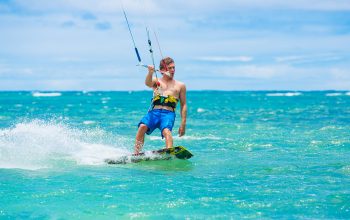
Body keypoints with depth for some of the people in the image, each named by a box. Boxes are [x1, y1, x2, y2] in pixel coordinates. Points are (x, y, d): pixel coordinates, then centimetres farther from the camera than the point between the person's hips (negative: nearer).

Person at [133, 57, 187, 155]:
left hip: (168, 113, -1)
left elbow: (183, 105, 18)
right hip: (153, 112, 1)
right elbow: (148, 83, -5)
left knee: (166, 131, -31)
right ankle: (136, 153, -26)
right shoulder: (156, 81, 20)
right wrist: (150, 73, -28)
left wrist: (183, 124, 8)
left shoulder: (180, 86, 21)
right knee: (142, 127, -27)